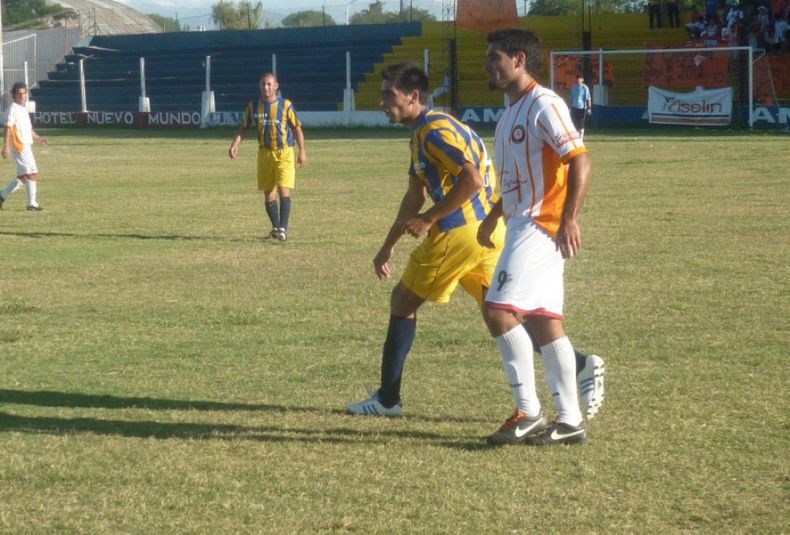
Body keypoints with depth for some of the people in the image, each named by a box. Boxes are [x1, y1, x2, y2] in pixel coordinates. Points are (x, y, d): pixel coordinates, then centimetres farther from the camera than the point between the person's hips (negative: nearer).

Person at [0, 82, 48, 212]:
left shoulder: (24, 109, 19)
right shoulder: (12, 110, -9)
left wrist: (38, 138, 11)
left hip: (27, 145, 9)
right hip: (19, 146, -9)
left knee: (23, 177, 11)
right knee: (31, 173, -11)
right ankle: (32, 203, -7)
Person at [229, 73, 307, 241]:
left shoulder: (285, 105, -6)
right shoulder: (253, 105, 2)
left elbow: (297, 128, 0)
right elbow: (244, 127, 12)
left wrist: (302, 151, -5)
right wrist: (235, 144, -1)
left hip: (284, 153, -3)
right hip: (264, 153, 4)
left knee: (284, 191, -15)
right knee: (269, 195, 6)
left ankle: (283, 229, -14)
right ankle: (275, 228, 20)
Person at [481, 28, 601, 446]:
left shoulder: (543, 104, -12)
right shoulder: (512, 111, 18)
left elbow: (580, 161, -19)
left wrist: (570, 219, -23)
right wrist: (493, 217, 27)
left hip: (541, 227, -10)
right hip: (523, 226, 10)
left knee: (498, 309, -15)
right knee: (545, 321, 8)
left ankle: (528, 413, -9)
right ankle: (570, 421, 10)